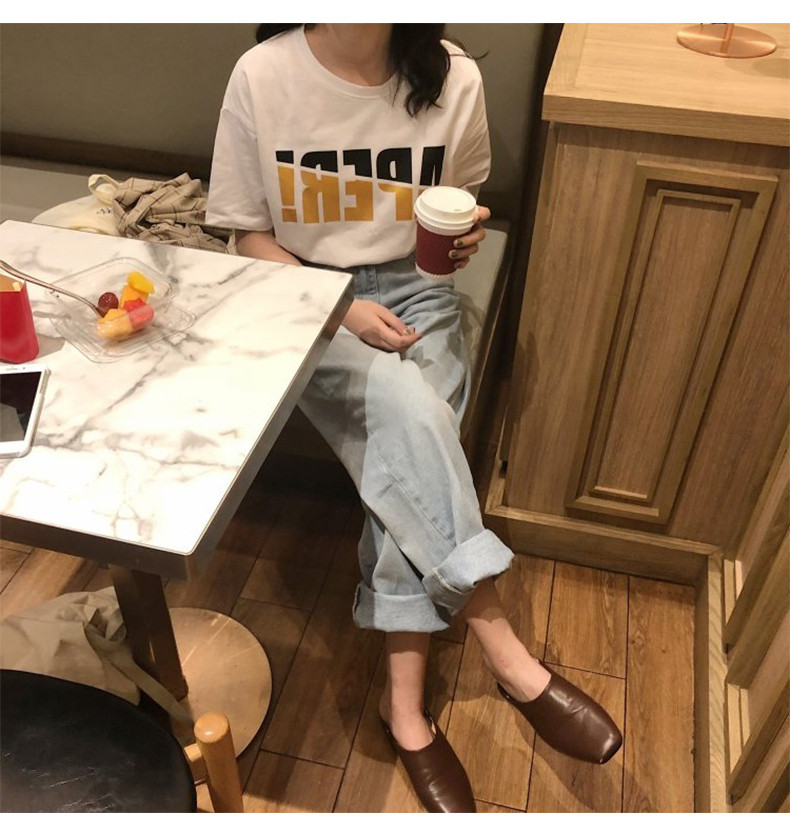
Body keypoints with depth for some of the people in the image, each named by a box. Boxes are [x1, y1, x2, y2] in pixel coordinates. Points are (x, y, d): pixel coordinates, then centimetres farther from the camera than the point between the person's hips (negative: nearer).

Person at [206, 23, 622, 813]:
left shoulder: (453, 79, -7)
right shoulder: (263, 74, -10)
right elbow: (248, 232, -3)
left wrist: (463, 234, -14)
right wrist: (338, 307, -16)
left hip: (412, 291, 2)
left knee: (408, 454, -24)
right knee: (404, 410, -31)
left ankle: (405, 703, -12)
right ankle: (504, 649, -20)